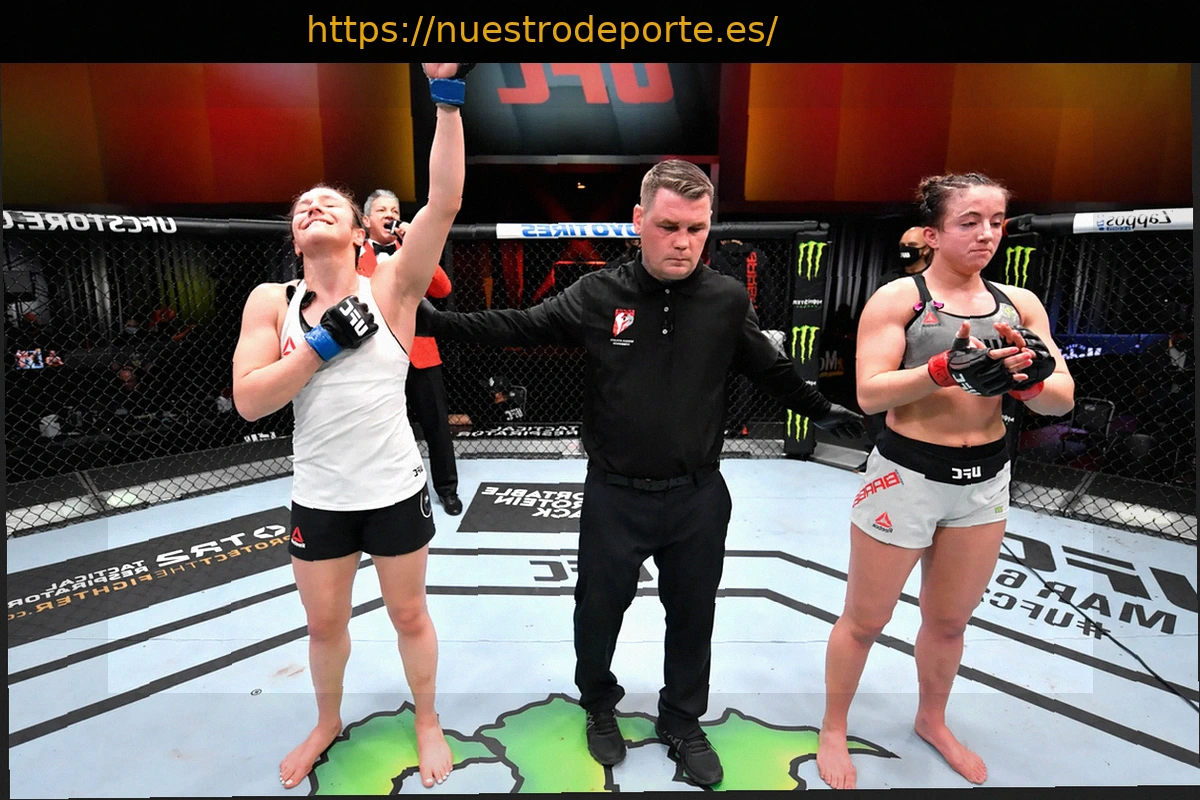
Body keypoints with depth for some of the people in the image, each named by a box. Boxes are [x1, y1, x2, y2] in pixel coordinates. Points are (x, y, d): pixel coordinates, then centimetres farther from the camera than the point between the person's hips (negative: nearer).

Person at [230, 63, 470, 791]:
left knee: (409, 615, 17)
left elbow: (445, 204, -21)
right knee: (325, 624, 22)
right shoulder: (271, 301, -2)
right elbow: (248, 401, -11)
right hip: (318, 498, 3)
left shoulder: (390, 287, -8)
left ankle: (428, 721, 42)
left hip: (396, 490, -2)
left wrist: (448, 97, -24)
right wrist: (323, 342, -19)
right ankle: (329, 722, 51)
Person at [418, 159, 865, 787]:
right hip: (615, 497, -1)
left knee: (692, 615, 18)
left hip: (698, 497, 2)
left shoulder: (728, 300, -4)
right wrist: (434, 320, -7)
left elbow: (770, 368, 11)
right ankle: (599, 706, 48)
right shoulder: (597, 295, -8)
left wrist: (821, 410, 21)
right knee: (599, 609, 17)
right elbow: (516, 327, -1)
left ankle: (682, 722, 45)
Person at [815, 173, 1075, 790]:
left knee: (950, 619, 23)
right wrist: (945, 368, -33)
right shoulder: (897, 298, -10)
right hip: (906, 477, -5)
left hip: (986, 480, 5)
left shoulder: (1019, 304, 4)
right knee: (865, 620, 10)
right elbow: (869, 393, -19)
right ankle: (833, 730, 34)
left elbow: (1062, 400, -1)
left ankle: (931, 722, 48)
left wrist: (1026, 379, -23)